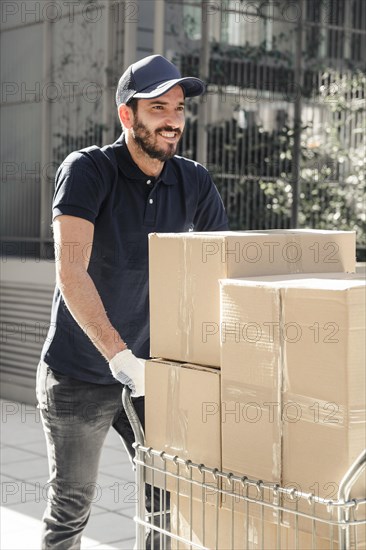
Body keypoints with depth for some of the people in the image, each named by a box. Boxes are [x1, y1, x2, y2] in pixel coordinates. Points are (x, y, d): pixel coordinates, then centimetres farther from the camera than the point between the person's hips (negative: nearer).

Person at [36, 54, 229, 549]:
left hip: (152, 371, 4)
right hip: (79, 377, -4)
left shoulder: (194, 183, -2)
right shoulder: (88, 170, -16)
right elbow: (71, 273, -28)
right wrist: (120, 357, -37)